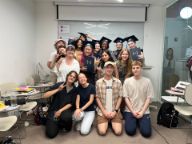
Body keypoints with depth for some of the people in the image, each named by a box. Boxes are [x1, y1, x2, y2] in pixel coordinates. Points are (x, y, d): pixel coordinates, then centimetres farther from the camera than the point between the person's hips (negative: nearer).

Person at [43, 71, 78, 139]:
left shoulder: (74, 89, -1)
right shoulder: (59, 84, -8)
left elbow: (71, 104, -4)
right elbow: (45, 96, -14)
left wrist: (60, 110, -17)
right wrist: (58, 90, -22)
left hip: (65, 109, 1)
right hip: (53, 110, -1)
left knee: (66, 117, -37)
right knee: (51, 134, -13)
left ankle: (67, 126, -1)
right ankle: (58, 124, 19)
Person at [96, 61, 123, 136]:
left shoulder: (118, 82, 0)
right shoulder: (98, 82, -1)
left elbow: (120, 97, 2)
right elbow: (97, 98, 0)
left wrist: (115, 111, -8)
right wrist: (104, 111, -8)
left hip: (115, 111, 1)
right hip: (102, 111, -1)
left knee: (118, 132, -13)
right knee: (102, 132, -16)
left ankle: (111, 122, 19)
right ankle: (106, 122, 17)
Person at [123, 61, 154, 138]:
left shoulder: (147, 81, -2)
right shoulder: (127, 81, -2)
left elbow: (148, 98, -2)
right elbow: (126, 98, -2)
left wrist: (142, 112, -10)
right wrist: (133, 111, -10)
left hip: (144, 111, 1)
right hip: (130, 110, 0)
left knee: (146, 133, -12)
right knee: (130, 131, -15)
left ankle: (139, 122, 19)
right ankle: (134, 121, 18)